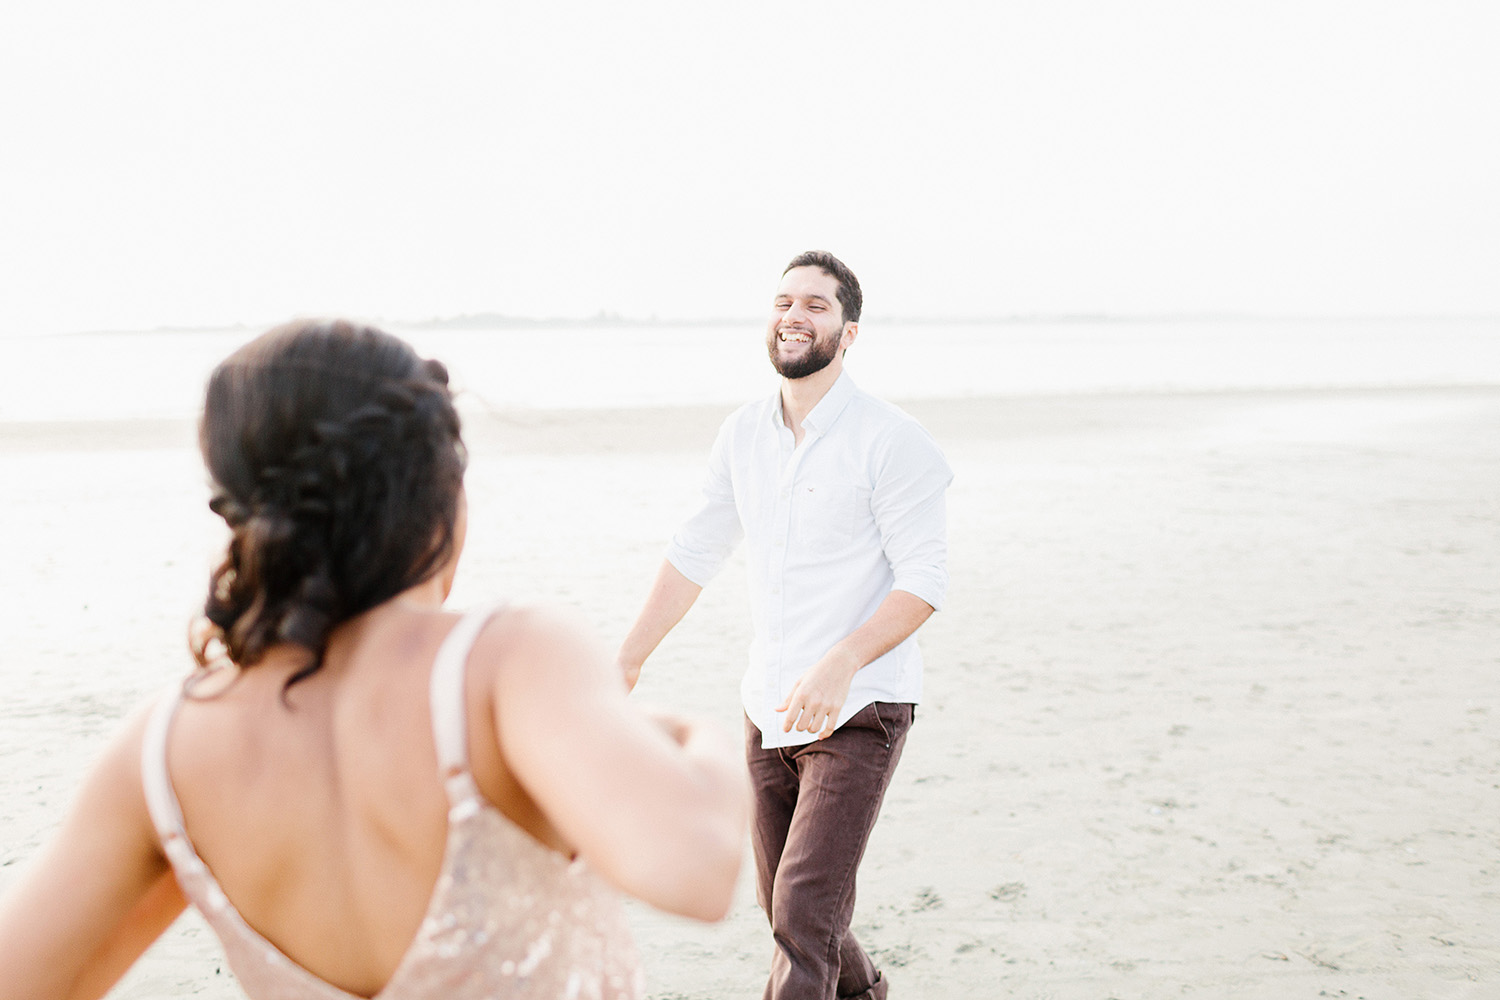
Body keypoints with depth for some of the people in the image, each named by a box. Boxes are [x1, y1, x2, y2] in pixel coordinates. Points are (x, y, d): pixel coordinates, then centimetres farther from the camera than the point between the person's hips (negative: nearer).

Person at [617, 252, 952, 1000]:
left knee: (803, 913, -13)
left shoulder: (890, 441, -13)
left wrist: (840, 664, -31)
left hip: (858, 712, -6)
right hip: (768, 709, 6)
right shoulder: (743, 435, 5)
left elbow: (923, 580, -17)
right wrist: (626, 661, 12)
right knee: (785, 906, 18)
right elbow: (696, 552, 13)